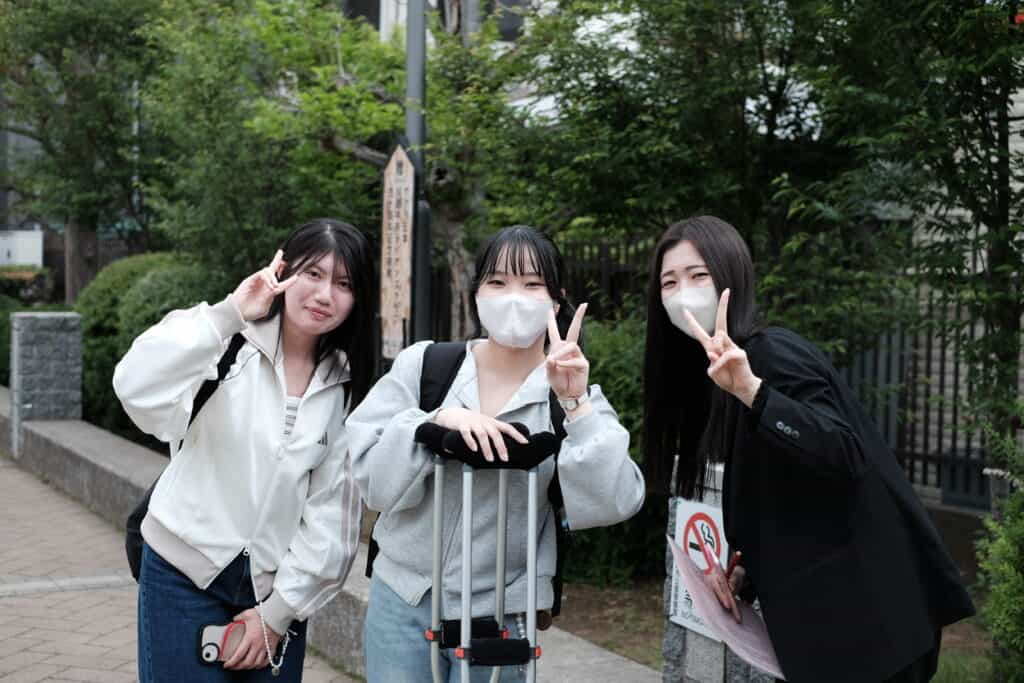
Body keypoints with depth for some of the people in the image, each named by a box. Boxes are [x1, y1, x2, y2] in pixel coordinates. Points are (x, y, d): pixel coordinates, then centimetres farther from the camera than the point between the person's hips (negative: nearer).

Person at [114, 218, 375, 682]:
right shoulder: (230, 348, -9)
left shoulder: (345, 389, 2)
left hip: (275, 588, 3)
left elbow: (330, 514, 2)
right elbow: (137, 389, -27)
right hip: (187, 575, -3)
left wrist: (278, 612, -2)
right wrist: (227, 314, -25)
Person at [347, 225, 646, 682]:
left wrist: (575, 405, -24)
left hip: (497, 614, -1)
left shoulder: (576, 399, -2)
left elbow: (615, 502, -16)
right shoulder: (423, 364, -1)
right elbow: (373, 477, -7)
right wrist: (437, 420, -22)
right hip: (400, 597, 1)